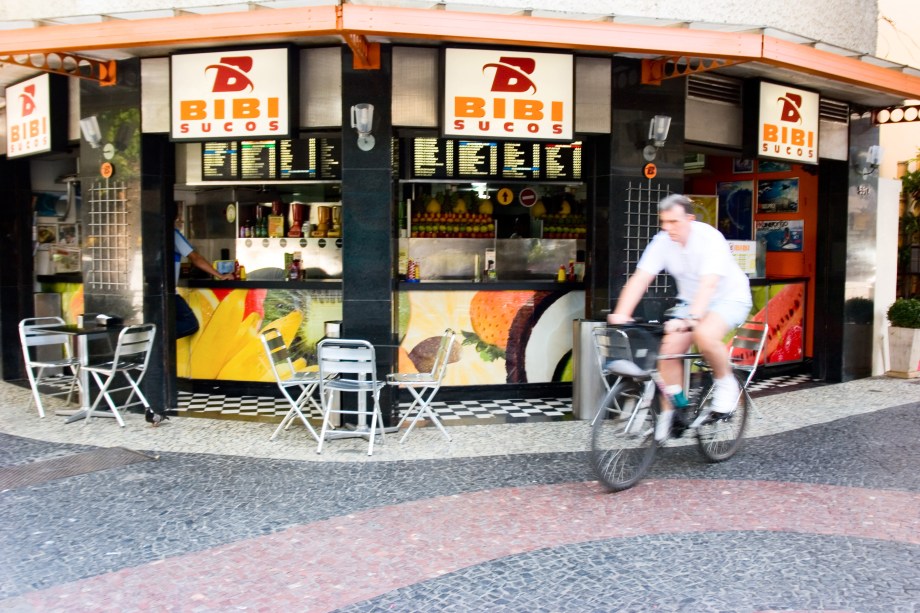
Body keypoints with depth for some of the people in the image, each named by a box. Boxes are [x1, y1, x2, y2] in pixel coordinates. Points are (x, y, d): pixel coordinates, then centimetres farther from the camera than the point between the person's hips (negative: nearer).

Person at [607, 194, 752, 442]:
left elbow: (708, 284, -41)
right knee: (669, 348, -13)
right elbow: (639, 279, -21)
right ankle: (667, 413, 4)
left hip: (729, 298, -5)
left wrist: (690, 319, -55)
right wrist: (621, 314, -35)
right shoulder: (662, 242, -13)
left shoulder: (710, 238, -28)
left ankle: (725, 382, -6)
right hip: (689, 300, 5)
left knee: (704, 335, -35)